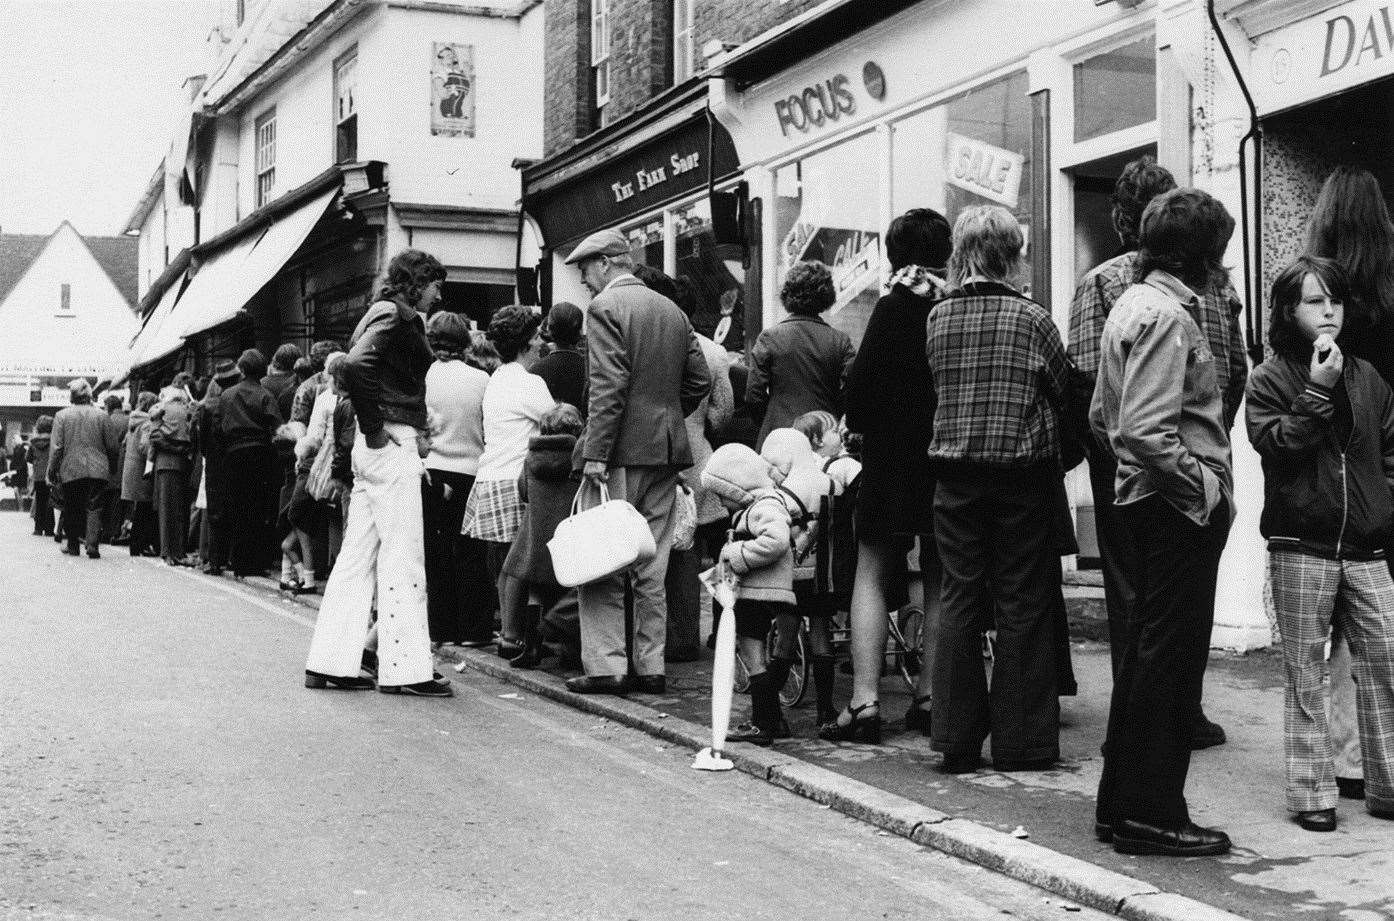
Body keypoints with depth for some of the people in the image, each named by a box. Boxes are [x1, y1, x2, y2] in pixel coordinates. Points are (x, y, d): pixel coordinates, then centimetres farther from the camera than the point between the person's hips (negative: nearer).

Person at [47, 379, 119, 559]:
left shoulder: (62, 415, -1)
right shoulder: (101, 415, 1)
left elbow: (57, 447, -4)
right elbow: (112, 446, 2)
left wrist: (51, 472, 3)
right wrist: (111, 467, 16)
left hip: (71, 470, 0)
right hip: (97, 469, 0)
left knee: (71, 509, 13)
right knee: (94, 507, 0)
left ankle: (72, 545, 19)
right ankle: (92, 544, -12)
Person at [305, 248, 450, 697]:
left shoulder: (384, 312, 18)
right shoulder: (396, 315, -11)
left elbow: (353, 365, 23)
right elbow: (356, 364, -26)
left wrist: (369, 425, 14)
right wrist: (374, 426, -18)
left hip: (374, 446, 10)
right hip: (392, 443, -10)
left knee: (358, 554, 10)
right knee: (403, 556, -5)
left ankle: (329, 662, 14)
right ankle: (405, 668, -1)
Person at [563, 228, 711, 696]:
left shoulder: (605, 307, -8)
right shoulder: (673, 310, 14)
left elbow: (608, 388, -17)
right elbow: (700, 380, 13)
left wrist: (595, 452, -17)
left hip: (622, 451, -7)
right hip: (667, 450, 7)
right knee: (652, 570, 10)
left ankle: (605, 667, -2)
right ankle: (650, 668, 13)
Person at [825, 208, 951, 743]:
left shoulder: (895, 305, -10)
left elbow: (863, 383, -12)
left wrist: (860, 425, 5)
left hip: (893, 458, -4)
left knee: (872, 575, 3)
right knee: (940, 581, 12)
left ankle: (864, 700, -5)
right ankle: (928, 696, 14)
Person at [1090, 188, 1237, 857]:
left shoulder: (1131, 303, 14)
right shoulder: (1167, 314, -16)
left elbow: (1103, 418, 18)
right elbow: (1147, 433, -25)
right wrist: (1204, 485, -14)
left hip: (1144, 501, 10)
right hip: (1180, 507, -10)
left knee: (1146, 651, 15)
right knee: (1171, 655, -3)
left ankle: (1119, 803, 23)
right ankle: (1152, 815, 5)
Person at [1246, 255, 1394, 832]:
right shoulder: (1269, 379, 0)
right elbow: (1274, 445, -13)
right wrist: (1317, 391, -16)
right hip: (1300, 547, -3)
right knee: (1304, 671, 2)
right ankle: (1311, 793, 10)